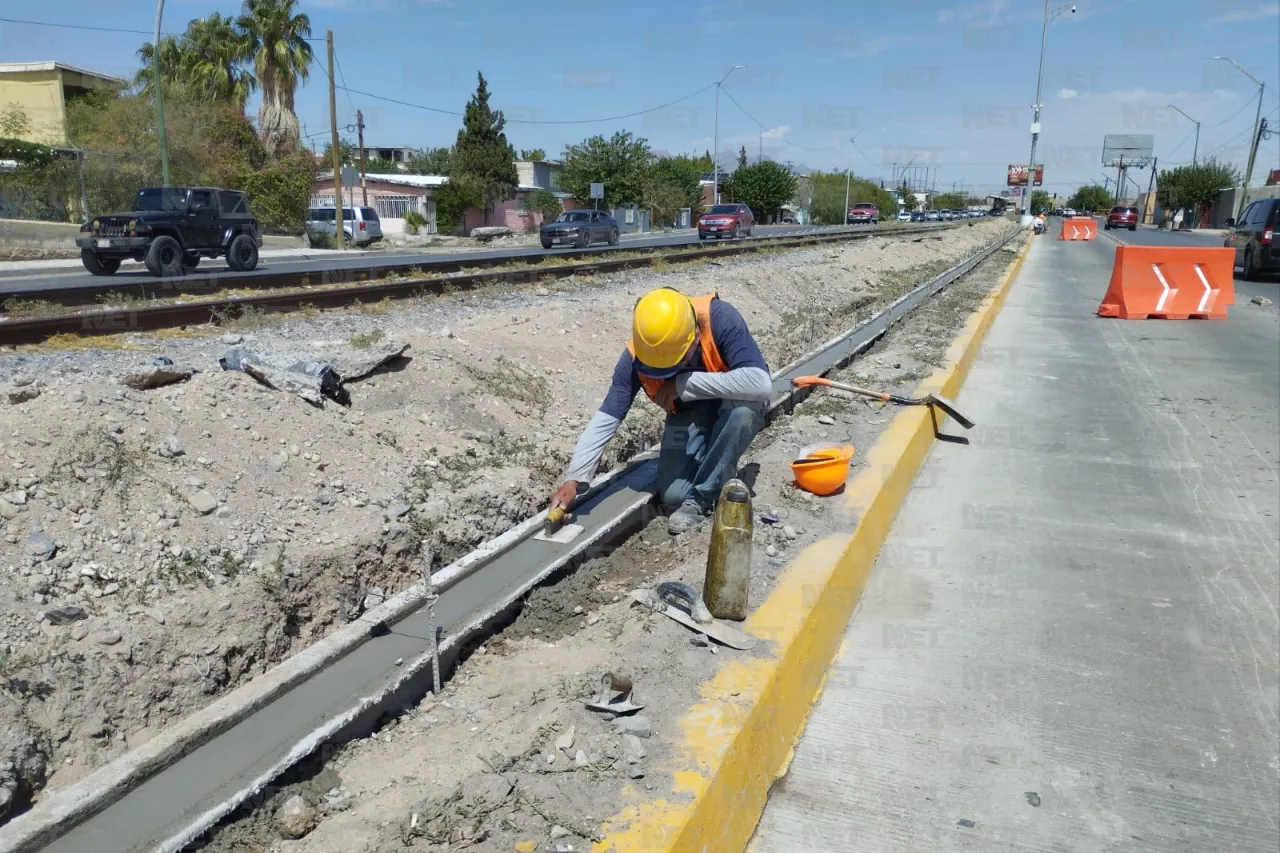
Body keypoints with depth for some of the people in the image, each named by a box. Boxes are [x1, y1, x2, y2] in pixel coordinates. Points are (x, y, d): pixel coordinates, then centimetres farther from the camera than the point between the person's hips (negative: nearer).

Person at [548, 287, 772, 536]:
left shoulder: (720, 318, -35)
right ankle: (719, 470, 16)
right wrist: (573, 481, -34)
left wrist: (685, 383, -41)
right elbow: (605, 420, -24)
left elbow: (761, 384, -45)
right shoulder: (636, 356, -25)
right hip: (689, 412, 2)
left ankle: (702, 499, -19)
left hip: (735, 408, -2)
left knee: (741, 406, -38)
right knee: (674, 494, -16)